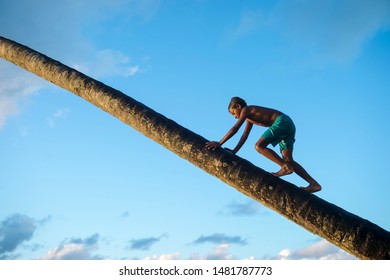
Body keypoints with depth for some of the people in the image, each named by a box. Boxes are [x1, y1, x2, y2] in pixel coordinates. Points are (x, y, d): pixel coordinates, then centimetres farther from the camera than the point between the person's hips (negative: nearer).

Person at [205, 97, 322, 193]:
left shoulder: (246, 110, -2)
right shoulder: (249, 116, 25)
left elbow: (235, 129, -10)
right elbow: (245, 135, 26)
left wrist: (219, 143, -10)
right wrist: (234, 151, 20)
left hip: (282, 122, -10)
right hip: (288, 124, 10)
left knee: (259, 146, -16)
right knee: (287, 159, 2)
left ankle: (286, 167, -18)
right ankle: (314, 184, -5)